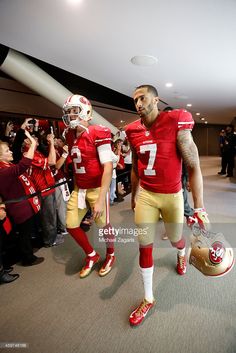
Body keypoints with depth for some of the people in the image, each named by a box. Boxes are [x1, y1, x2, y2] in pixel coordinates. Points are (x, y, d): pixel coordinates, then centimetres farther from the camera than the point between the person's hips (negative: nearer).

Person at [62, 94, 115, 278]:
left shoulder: (98, 133, -16)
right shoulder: (70, 135, 5)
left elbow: (108, 167, -21)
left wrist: (101, 199, -26)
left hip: (97, 188, -7)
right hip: (79, 188, 7)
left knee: (103, 224, 9)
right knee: (71, 225, 9)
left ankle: (111, 255, 39)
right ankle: (92, 255, 34)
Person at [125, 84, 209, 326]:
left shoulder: (176, 123, -15)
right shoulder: (134, 131, 0)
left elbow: (193, 167, -16)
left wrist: (199, 207, -19)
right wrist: (133, 196, 19)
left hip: (172, 195, -3)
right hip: (146, 195, 3)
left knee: (175, 239, 19)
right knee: (145, 246, 4)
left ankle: (181, 255, 60)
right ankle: (148, 299, 26)